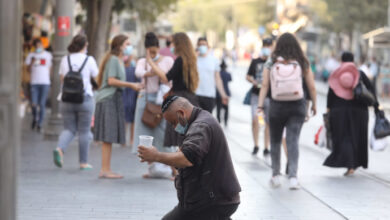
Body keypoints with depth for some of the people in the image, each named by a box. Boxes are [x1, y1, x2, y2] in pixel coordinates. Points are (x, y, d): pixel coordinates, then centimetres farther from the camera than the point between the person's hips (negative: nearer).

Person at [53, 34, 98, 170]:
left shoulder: (65, 60, 6)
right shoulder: (89, 60, -5)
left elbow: (62, 79, 13)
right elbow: (97, 77, 3)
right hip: (85, 99, -3)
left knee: (69, 129, 9)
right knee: (84, 131, 5)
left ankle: (60, 149, -19)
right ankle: (83, 162, 10)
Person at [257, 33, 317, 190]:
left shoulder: (271, 63, -1)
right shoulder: (302, 63, -1)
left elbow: (264, 86, -7)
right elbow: (311, 87, 1)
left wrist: (260, 105, -6)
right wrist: (314, 104, 13)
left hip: (277, 106, 0)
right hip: (297, 106, 0)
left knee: (275, 141, 14)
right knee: (293, 141, -1)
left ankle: (276, 175, 20)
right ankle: (293, 176, -11)